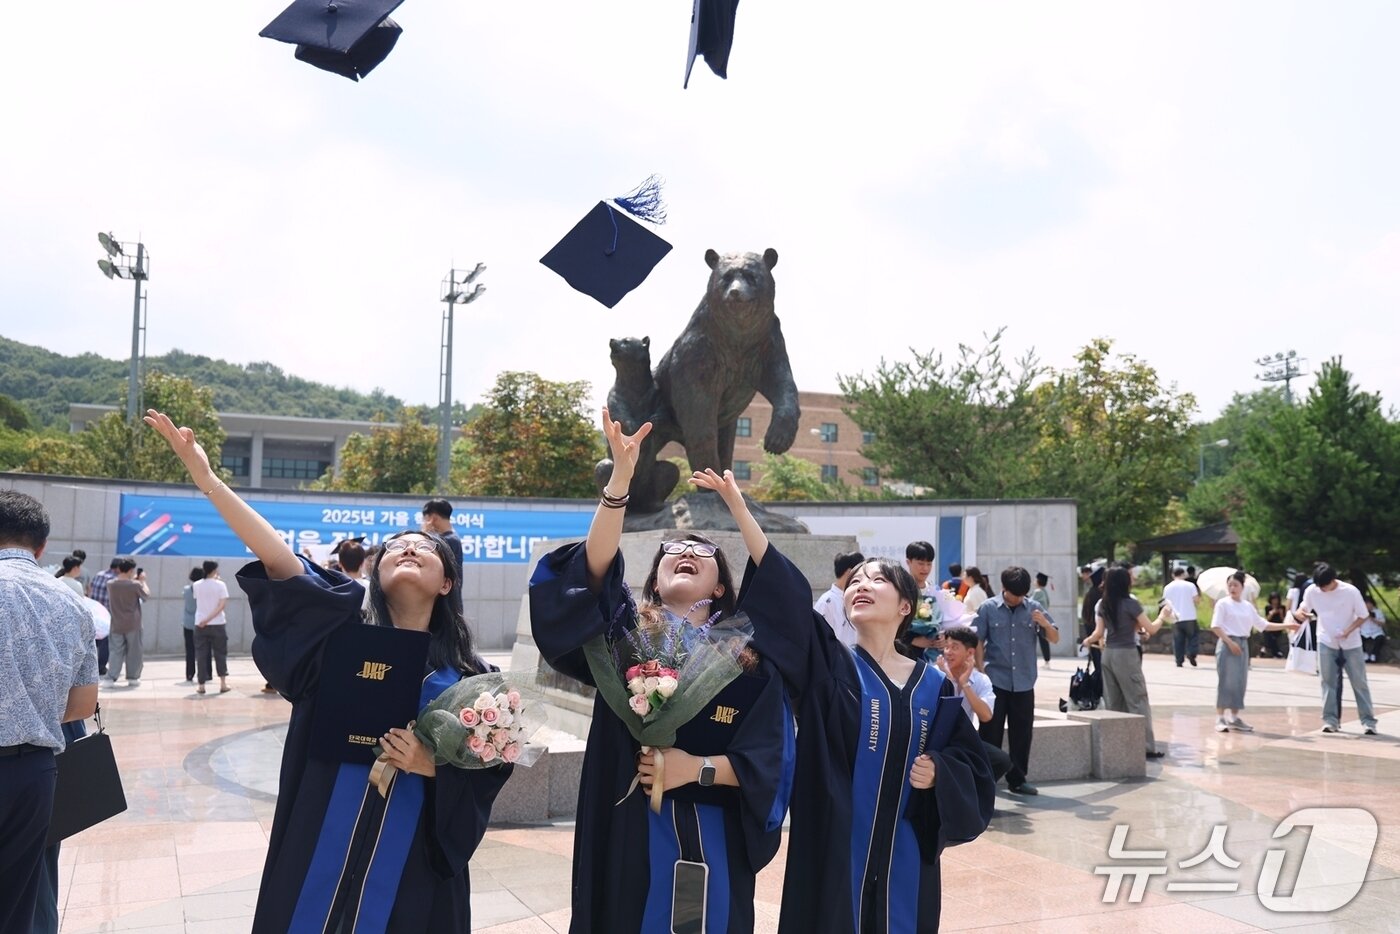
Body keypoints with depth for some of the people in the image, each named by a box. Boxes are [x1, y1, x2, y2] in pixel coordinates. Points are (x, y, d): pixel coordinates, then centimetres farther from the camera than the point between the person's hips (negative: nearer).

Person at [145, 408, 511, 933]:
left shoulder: (468, 676, 0)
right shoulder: (345, 639, -2)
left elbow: (488, 772, 1)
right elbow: (279, 561, -13)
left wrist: (430, 765, -18)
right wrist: (207, 480, -23)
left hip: (412, 867, 0)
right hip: (321, 858, 0)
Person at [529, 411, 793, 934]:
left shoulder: (751, 660, 5)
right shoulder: (629, 633, 1)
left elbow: (768, 760, -2)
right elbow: (597, 567, -18)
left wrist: (699, 767, -17)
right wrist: (622, 476, -28)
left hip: (713, 837, 2)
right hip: (632, 835, -1)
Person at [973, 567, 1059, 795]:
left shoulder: (1034, 608, 3)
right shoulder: (988, 608, -2)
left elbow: (1055, 638, 5)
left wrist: (1045, 624, -16)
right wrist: (981, 671, -7)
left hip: (1024, 683, 2)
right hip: (995, 681, -2)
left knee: (1021, 734, 8)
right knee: (990, 733, 1)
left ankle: (1017, 780, 20)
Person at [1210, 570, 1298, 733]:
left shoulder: (1248, 606, 12)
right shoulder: (1223, 604, -4)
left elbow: (1263, 625, 14)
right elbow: (1215, 627, -10)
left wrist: (1286, 625, 8)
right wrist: (1230, 642, -17)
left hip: (1243, 645, 6)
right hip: (1227, 644, -6)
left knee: (1240, 682, 7)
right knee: (1226, 681, -8)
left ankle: (1234, 718, 15)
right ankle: (1220, 719, -5)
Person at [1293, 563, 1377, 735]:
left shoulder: (1351, 591, -19)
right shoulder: (1312, 591, -12)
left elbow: (1363, 616, -10)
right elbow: (1305, 607, 4)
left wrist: (1348, 631, -25)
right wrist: (1299, 612, -21)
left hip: (1351, 643, -2)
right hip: (1326, 642, 2)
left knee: (1360, 683, 3)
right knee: (1328, 682, 2)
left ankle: (1368, 721, 9)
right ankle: (1330, 720, 6)